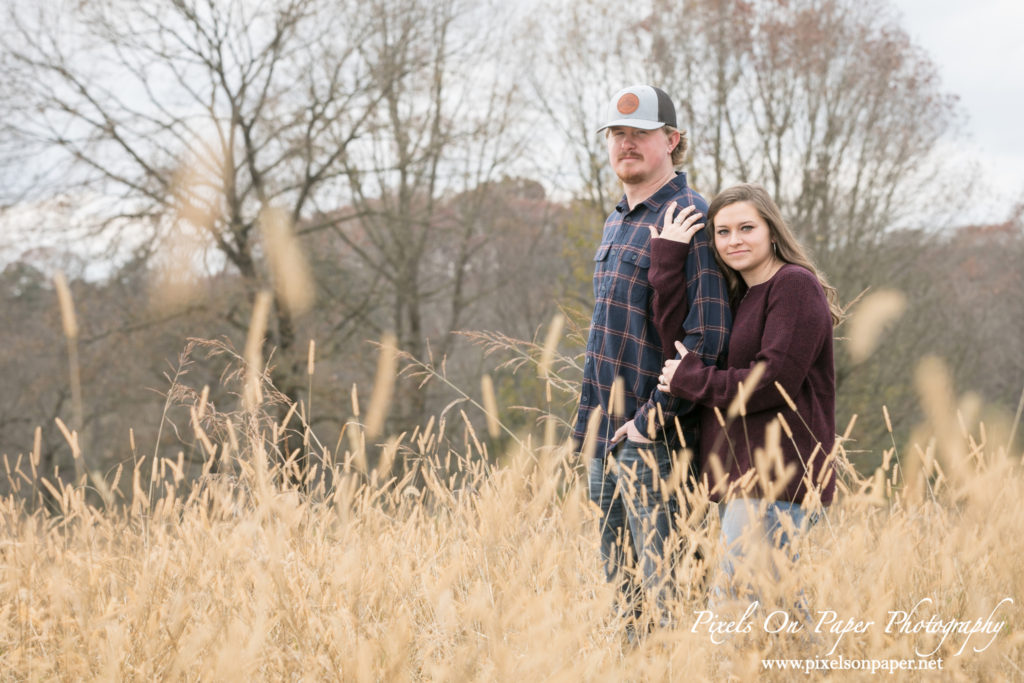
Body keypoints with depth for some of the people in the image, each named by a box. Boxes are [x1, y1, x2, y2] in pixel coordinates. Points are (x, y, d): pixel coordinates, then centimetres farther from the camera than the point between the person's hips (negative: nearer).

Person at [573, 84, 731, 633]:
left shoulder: (687, 216, -10)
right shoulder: (616, 222, 18)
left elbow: (708, 332, -17)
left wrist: (653, 418, -18)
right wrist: (591, 420, 17)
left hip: (652, 433, -9)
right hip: (604, 430, 9)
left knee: (661, 579, -8)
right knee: (619, 577, 12)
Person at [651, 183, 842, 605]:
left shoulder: (795, 285, -9)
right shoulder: (736, 296, 19)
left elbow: (773, 383, -17)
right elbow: (678, 334, 7)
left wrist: (689, 380, -7)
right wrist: (667, 258, 0)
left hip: (774, 478, -10)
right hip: (738, 476, 10)